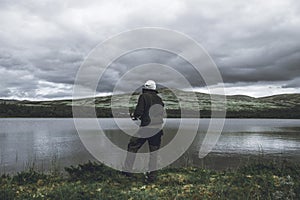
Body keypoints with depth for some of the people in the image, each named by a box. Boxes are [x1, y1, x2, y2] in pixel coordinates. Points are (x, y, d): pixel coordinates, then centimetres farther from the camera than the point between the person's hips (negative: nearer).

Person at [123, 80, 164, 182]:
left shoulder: (143, 96, -4)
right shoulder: (159, 99, 11)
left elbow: (139, 112, -12)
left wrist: (134, 115, 11)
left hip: (146, 128, -4)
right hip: (158, 128, 5)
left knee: (132, 147, 10)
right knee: (154, 151, 13)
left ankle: (127, 170, 15)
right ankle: (152, 174, 14)